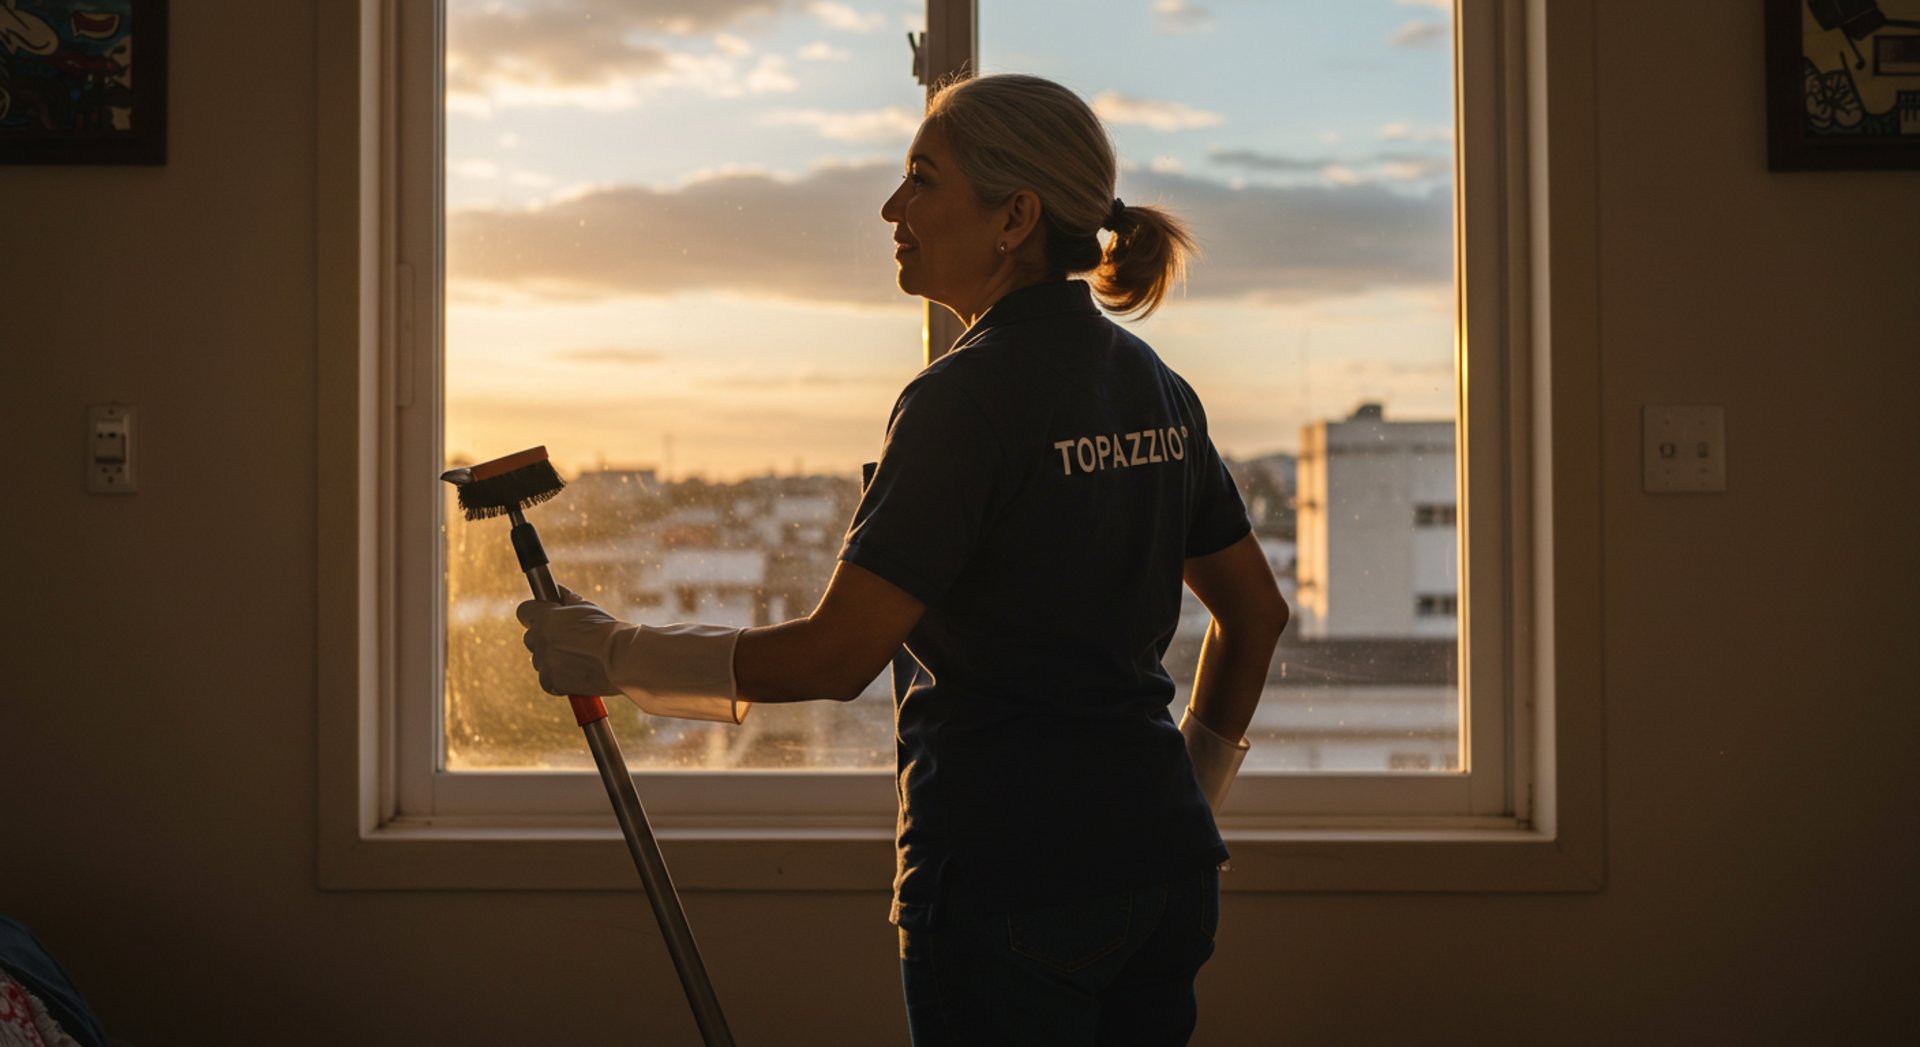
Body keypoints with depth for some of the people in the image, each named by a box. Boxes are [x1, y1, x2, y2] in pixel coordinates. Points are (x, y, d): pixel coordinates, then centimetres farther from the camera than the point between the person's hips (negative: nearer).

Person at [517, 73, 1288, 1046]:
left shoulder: (970, 394, -15)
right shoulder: (1153, 384, 10)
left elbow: (836, 655, -18)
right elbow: (1257, 612, 17)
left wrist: (617, 653, -7)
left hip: (1008, 867, -8)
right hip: (1161, 862, 8)